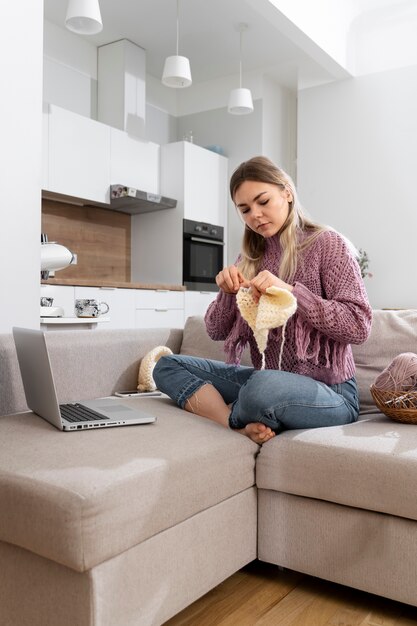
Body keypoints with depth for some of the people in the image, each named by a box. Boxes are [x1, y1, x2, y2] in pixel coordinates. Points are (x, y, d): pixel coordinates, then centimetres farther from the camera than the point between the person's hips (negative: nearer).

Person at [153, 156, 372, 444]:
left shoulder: (327, 244, -4)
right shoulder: (249, 258, 10)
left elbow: (359, 326, -13)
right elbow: (216, 331, 9)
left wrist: (290, 291, -23)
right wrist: (227, 292, -11)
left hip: (327, 392, -6)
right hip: (264, 379, 6)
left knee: (264, 387, -39)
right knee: (167, 365, -4)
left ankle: (228, 417, -6)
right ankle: (243, 428, -21)